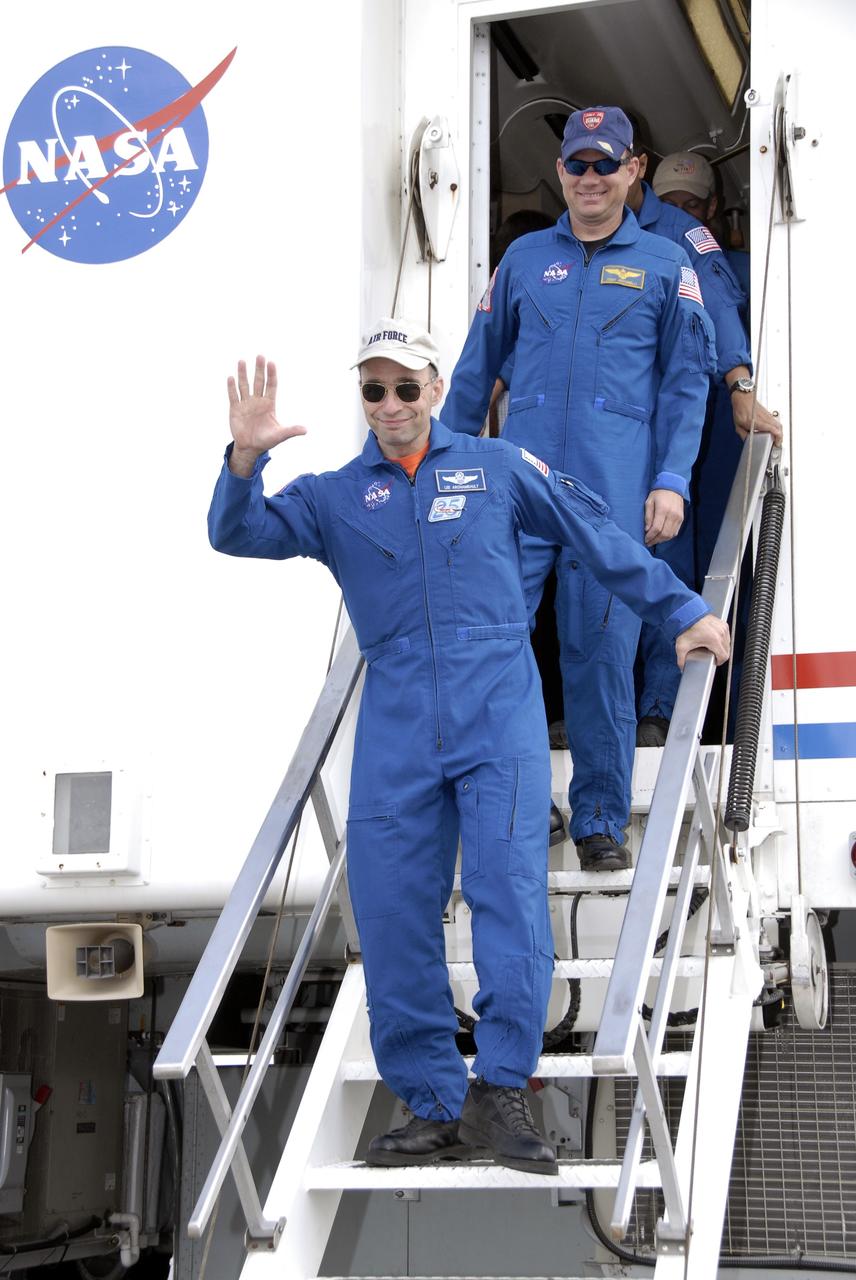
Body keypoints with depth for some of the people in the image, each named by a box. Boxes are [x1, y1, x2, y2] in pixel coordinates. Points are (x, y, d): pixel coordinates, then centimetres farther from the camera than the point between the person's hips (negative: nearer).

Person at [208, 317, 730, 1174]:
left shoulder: (495, 468, 12)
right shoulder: (334, 497, 14)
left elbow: (599, 540, 17)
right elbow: (239, 535, 0)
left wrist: (682, 613, 19)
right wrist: (244, 460, -19)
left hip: (498, 712, -2)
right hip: (396, 727, 2)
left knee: (510, 890, -16)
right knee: (392, 918, -1)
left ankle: (499, 1090, -9)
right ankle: (435, 1110, 9)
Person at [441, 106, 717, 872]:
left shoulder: (666, 265, 9)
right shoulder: (525, 258, 13)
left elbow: (687, 381, 7)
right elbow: (477, 367, 18)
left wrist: (672, 481, -3)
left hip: (616, 489, -1)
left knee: (603, 652, 0)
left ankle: (601, 822, 11)